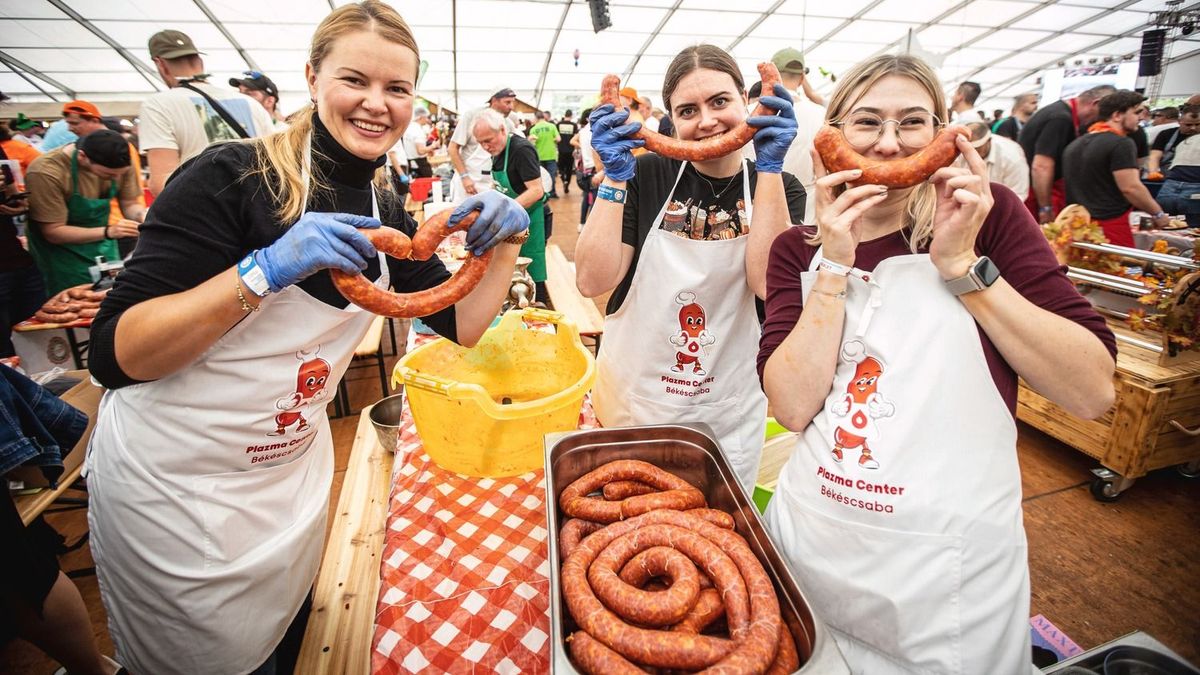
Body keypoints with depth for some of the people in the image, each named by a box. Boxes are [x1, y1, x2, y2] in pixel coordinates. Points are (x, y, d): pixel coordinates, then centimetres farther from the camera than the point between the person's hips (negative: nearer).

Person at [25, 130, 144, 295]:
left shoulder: (119, 162, -14)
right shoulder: (46, 172, -26)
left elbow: (129, 204, -1)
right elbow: (53, 232, -22)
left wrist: (143, 215, -26)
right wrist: (108, 232, -37)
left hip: (104, 249, 4)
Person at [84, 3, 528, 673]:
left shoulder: (385, 211, -2)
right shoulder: (231, 175, -20)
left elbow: (460, 322, -3)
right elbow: (114, 355, -23)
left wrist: (505, 240, -16)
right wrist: (266, 271, -34)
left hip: (292, 476, 5)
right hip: (171, 485, -4)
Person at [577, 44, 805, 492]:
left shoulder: (780, 188, -3)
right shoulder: (648, 175, -7)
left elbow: (770, 283, -21)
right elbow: (593, 281, -16)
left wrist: (770, 167, -23)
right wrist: (616, 177, -22)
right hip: (629, 405, 0)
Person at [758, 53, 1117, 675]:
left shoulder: (988, 215, -4)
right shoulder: (797, 250, -1)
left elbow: (1093, 392, -11)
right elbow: (792, 407, -14)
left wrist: (962, 263, -18)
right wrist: (835, 267, -18)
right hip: (810, 546, 2)